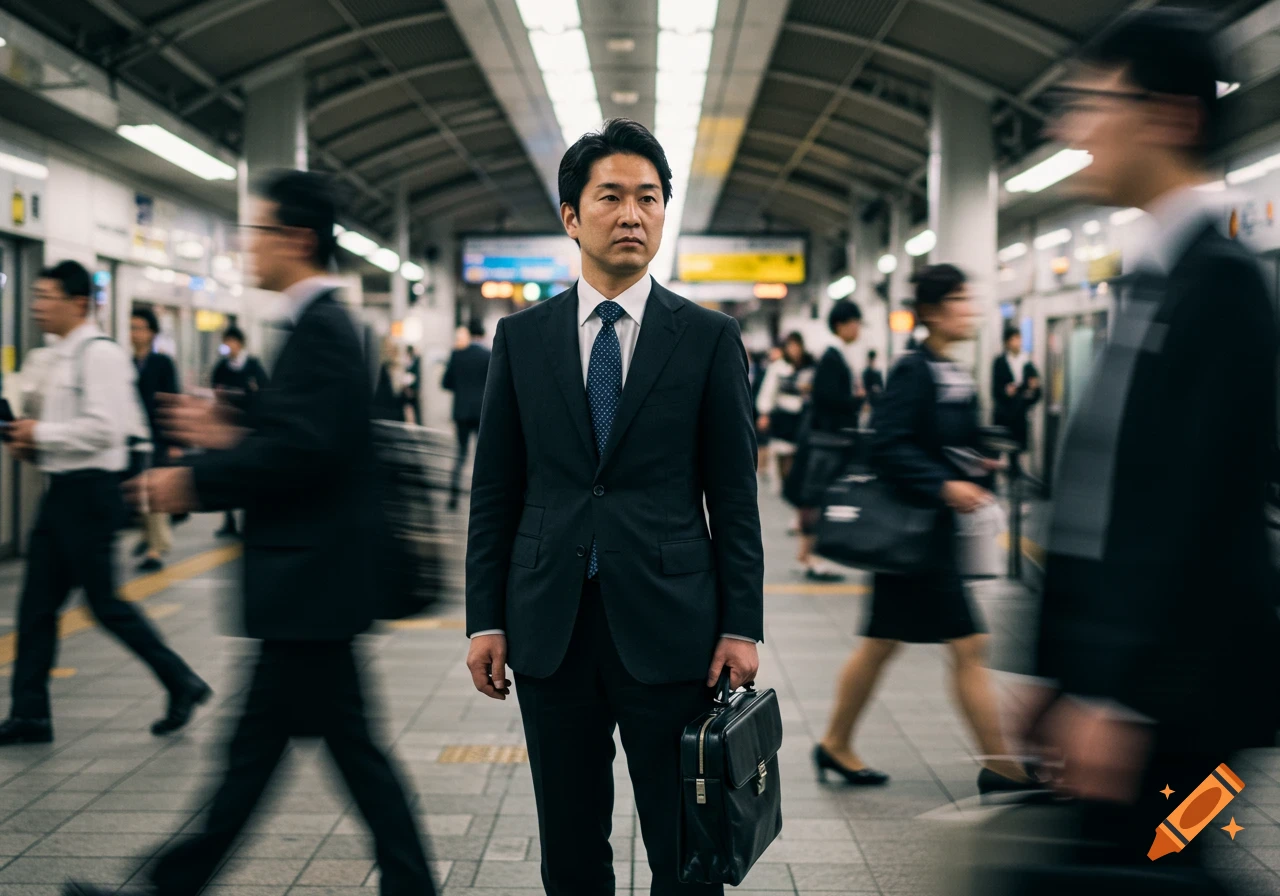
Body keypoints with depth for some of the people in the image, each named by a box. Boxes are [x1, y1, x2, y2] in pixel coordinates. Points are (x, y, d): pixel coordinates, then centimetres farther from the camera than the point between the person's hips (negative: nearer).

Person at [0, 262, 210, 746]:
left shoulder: (100, 354, -14)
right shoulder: (59, 357, 15)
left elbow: (103, 428, -23)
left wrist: (42, 433, -14)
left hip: (89, 491, -9)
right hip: (61, 489, 9)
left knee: (105, 603, -2)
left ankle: (182, 684, 13)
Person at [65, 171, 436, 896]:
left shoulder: (321, 327, -17)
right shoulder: (324, 321, 15)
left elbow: (300, 448, -25)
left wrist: (195, 481, -16)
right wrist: (230, 436, 11)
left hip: (310, 576, -10)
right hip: (302, 573, 10)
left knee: (347, 740, 0)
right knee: (258, 740, 14)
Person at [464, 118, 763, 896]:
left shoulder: (709, 338, 1)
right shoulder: (521, 338, 7)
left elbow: (735, 496, 1)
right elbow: (494, 491, 7)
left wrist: (742, 626, -4)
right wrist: (486, 620, 2)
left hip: (668, 628, -2)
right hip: (550, 628, 2)